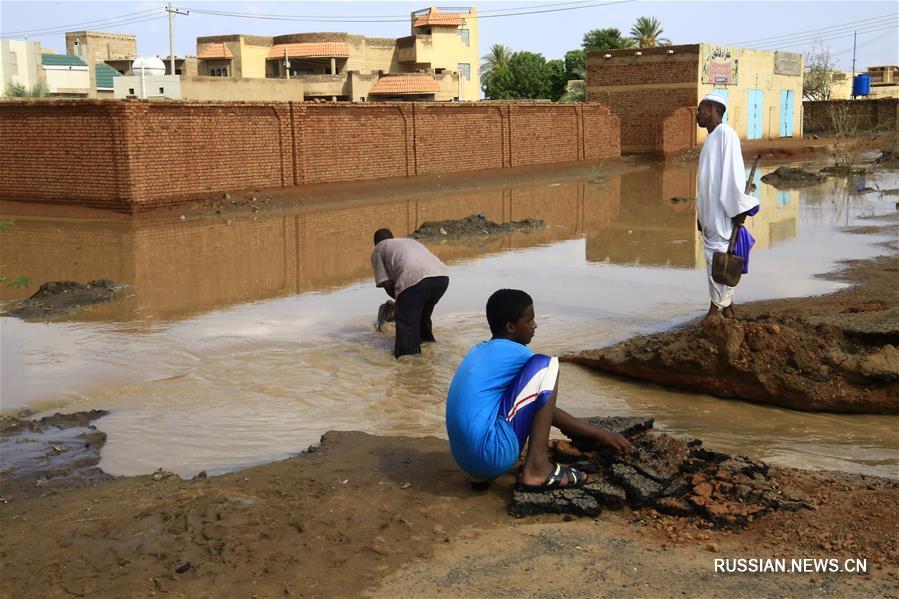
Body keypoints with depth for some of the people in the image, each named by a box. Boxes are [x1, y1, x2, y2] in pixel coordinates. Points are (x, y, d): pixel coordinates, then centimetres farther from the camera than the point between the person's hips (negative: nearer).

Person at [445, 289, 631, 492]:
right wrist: (599, 435, 15)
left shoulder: (479, 351, 20)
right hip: (492, 453, -9)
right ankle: (537, 469, -6)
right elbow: (547, 409, 4)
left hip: (466, 457, 9)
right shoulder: (514, 353, -4)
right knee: (546, 365, -5)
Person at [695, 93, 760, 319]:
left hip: (723, 212, -9)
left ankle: (717, 307, -3)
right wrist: (701, 213, 19)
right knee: (713, 256, 8)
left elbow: (733, 173, -16)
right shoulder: (711, 139, 18)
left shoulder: (726, 134, -10)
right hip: (710, 211, 9)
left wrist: (738, 208, -20)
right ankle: (726, 308, 13)